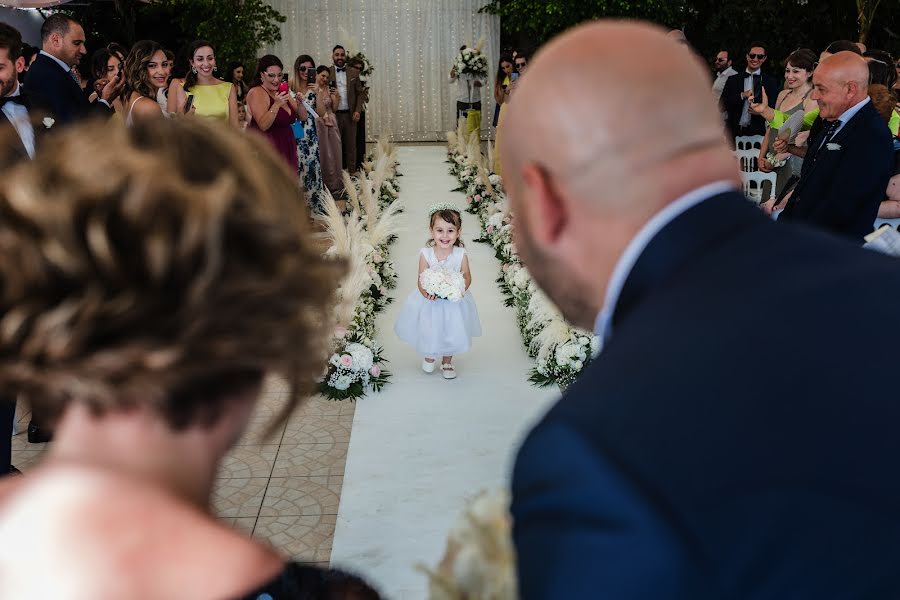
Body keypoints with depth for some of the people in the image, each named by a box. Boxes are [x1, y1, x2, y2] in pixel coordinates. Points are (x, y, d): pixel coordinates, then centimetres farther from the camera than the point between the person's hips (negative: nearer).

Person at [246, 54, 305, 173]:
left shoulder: (282, 92, 14)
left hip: (286, 148, 7)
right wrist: (276, 104, -27)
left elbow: (303, 117, 12)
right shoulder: (256, 92, -9)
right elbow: (263, 125, -19)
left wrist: (300, 102, -7)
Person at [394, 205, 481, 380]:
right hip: (430, 302, -1)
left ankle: (447, 361, 43)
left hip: (453, 302, 1)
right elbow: (421, 280, -17)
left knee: (451, 332, 16)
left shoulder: (461, 254, -16)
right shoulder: (426, 254, -19)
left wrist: (462, 288, -28)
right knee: (428, 332, 17)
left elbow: (467, 276, -7)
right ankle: (429, 356, 49)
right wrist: (426, 293, -37)